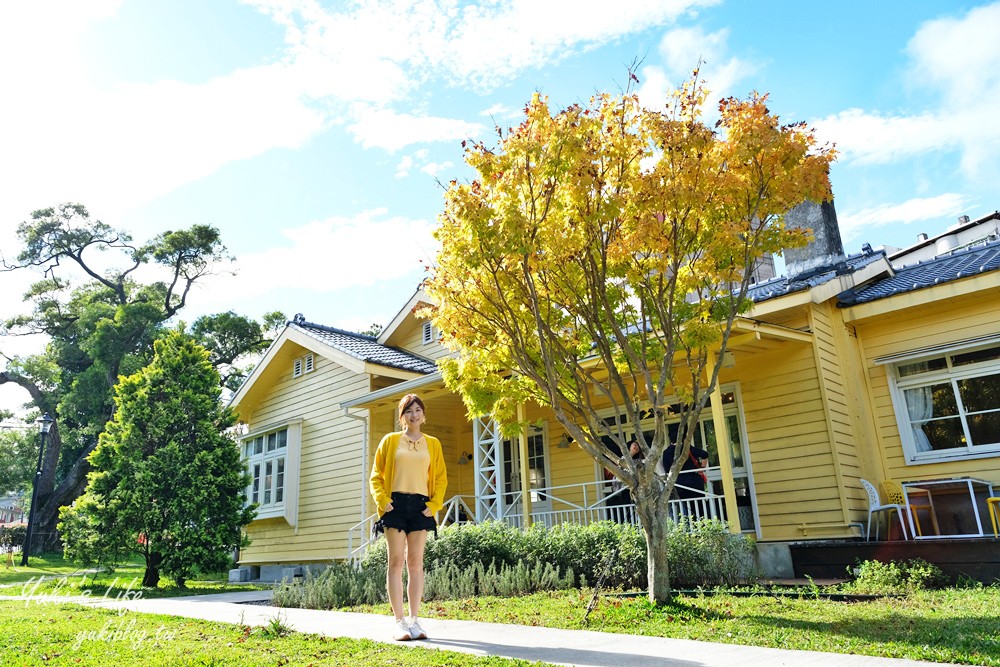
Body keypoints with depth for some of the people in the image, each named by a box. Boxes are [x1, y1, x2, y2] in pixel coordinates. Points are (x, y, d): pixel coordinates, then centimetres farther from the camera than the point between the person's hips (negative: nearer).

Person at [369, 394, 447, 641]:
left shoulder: (433, 444, 10)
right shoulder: (390, 440, 7)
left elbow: (441, 478, 10)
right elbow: (376, 476, 7)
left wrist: (434, 504, -2)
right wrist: (382, 500, -7)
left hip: (420, 506, 2)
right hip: (396, 504, -1)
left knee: (415, 563, 2)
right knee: (396, 561, -3)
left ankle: (414, 620, 8)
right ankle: (400, 622, 0)